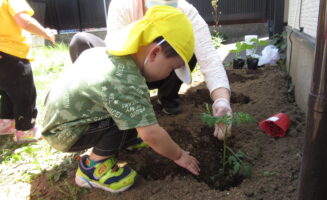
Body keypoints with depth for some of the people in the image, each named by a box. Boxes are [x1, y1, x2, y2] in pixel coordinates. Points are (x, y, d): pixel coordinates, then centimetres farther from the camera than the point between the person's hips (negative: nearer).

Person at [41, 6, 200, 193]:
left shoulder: (106, 52, -5)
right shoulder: (127, 85, -33)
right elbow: (151, 134, -30)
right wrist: (179, 156, -12)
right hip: (64, 133, -9)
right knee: (129, 114, -27)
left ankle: (125, 139, 23)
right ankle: (93, 167, -10)